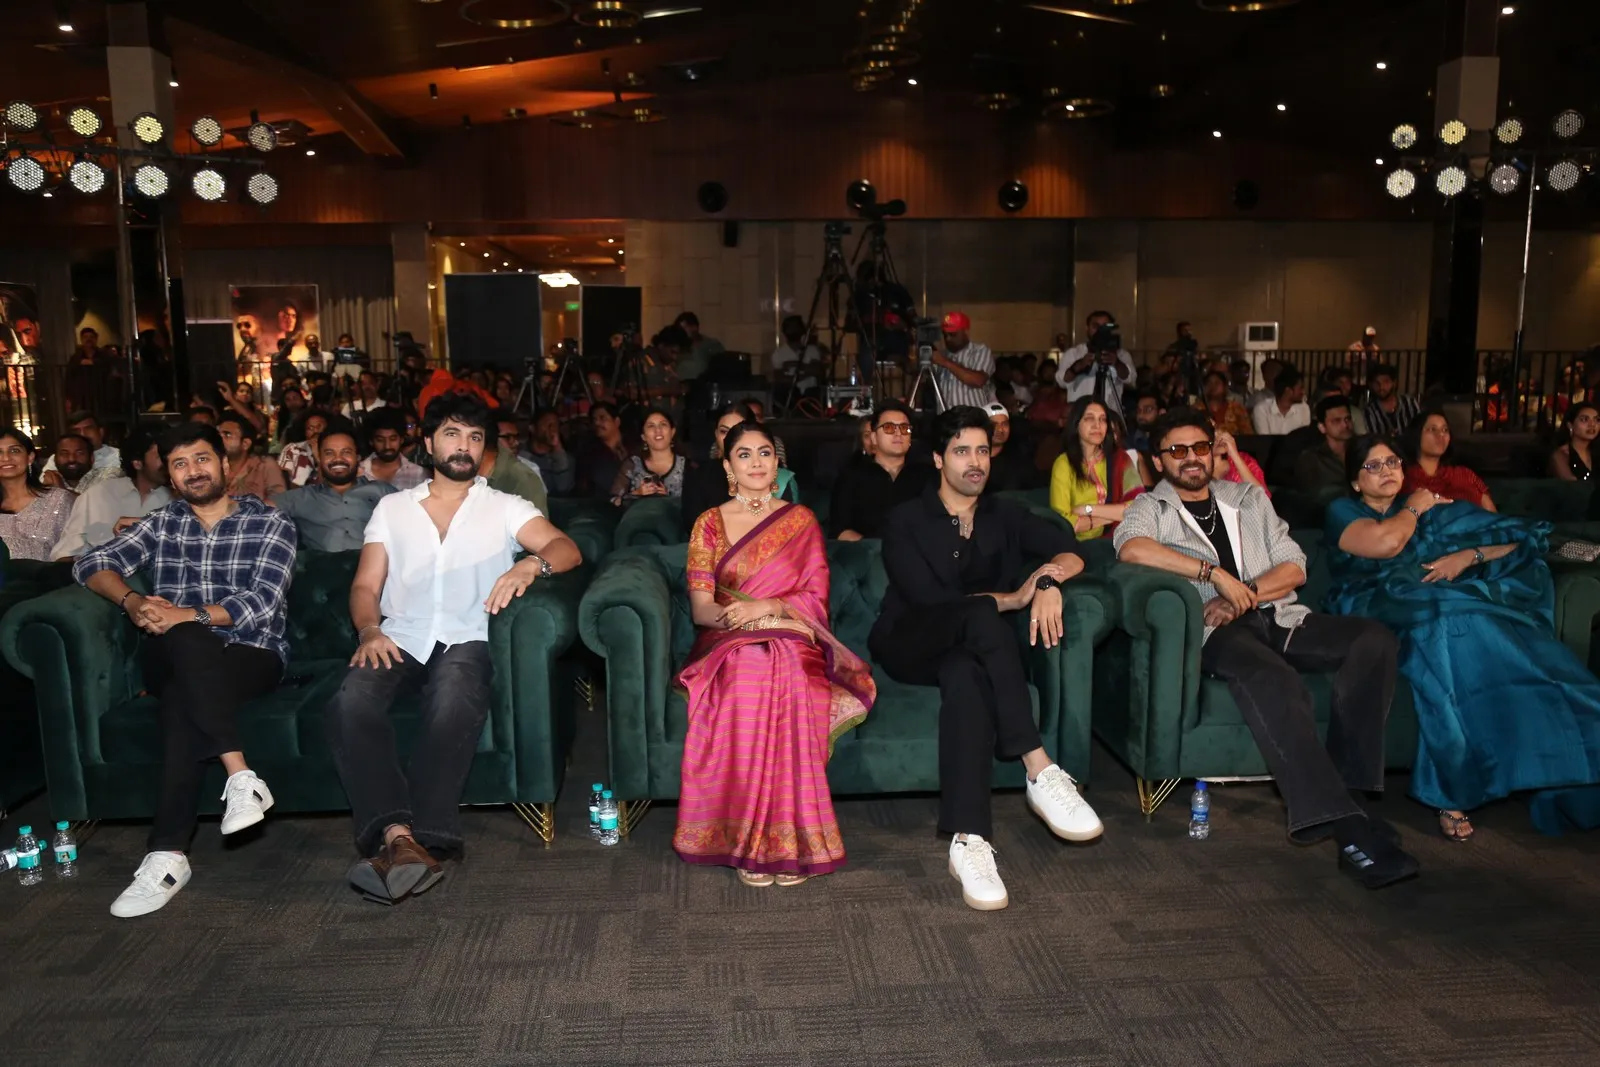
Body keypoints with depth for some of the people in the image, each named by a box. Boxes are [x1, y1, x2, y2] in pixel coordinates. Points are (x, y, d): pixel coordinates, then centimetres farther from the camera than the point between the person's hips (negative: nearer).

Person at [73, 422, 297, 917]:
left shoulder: (270, 524, 6)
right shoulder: (161, 523, 18)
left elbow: (261, 604, -7)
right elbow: (92, 564, 7)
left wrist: (188, 614, -20)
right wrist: (131, 602, -13)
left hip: (252, 656, -2)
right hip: (172, 657, 2)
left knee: (182, 695, -35)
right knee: (187, 642, -35)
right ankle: (240, 775, -41)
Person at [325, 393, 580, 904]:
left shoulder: (504, 508, 15)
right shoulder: (392, 508, 22)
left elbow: (567, 549, -2)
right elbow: (365, 585, 15)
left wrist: (531, 563, -27)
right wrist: (369, 630, -9)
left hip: (467, 640, -2)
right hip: (400, 639, 2)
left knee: (456, 695, -37)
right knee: (351, 699, -31)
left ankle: (419, 839, -39)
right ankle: (397, 835, -40)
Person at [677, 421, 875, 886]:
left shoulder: (801, 520, 14)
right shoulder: (709, 523, 13)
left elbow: (816, 598, 4)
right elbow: (699, 607, 3)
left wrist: (765, 607, -14)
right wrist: (734, 615, -19)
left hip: (792, 641, 0)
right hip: (728, 643, 0)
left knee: (789, 680, -37)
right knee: (747, 681, -37)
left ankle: (787, 838, -31)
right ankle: (746, 842, -30)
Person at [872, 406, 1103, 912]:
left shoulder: (1005, 516, 14)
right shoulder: (906, 522, 1)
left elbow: (1071, 551, 0)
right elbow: (927, 599, -12)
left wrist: (1050, 583, -24)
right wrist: (1014, 597, -18)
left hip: (971, 647, 3)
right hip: (910, 646, -2)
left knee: (966, 674, -39)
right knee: (983, 614, -36)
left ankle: (968, 841, -48)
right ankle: (1040, 771, -43)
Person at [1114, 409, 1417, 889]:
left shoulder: (1248, 498, 24)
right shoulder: (1151, 508, 11)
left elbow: (1294, 568, 15)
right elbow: (1130, 548, -15)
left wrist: (1245, 595, -6)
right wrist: (1215, 572, -18)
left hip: (1277, 615, 5)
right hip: (1216, 630, -5)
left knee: (1374, 638, -22)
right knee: (1270, 675, -38)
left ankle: (1347, 786, -24)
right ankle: (1345, 824, -38)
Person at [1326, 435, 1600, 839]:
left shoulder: (1430, 507, 23)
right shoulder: (1343, 512, 12)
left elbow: (1519, 540, 17)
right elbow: (1386, 542, -11)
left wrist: (1469, 555, -2)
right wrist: (1413, 508, 8)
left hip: (1451, 604, 3)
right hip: (1386, 613, -3)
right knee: (1447, 624, -35)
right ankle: (1453, 790, -32)